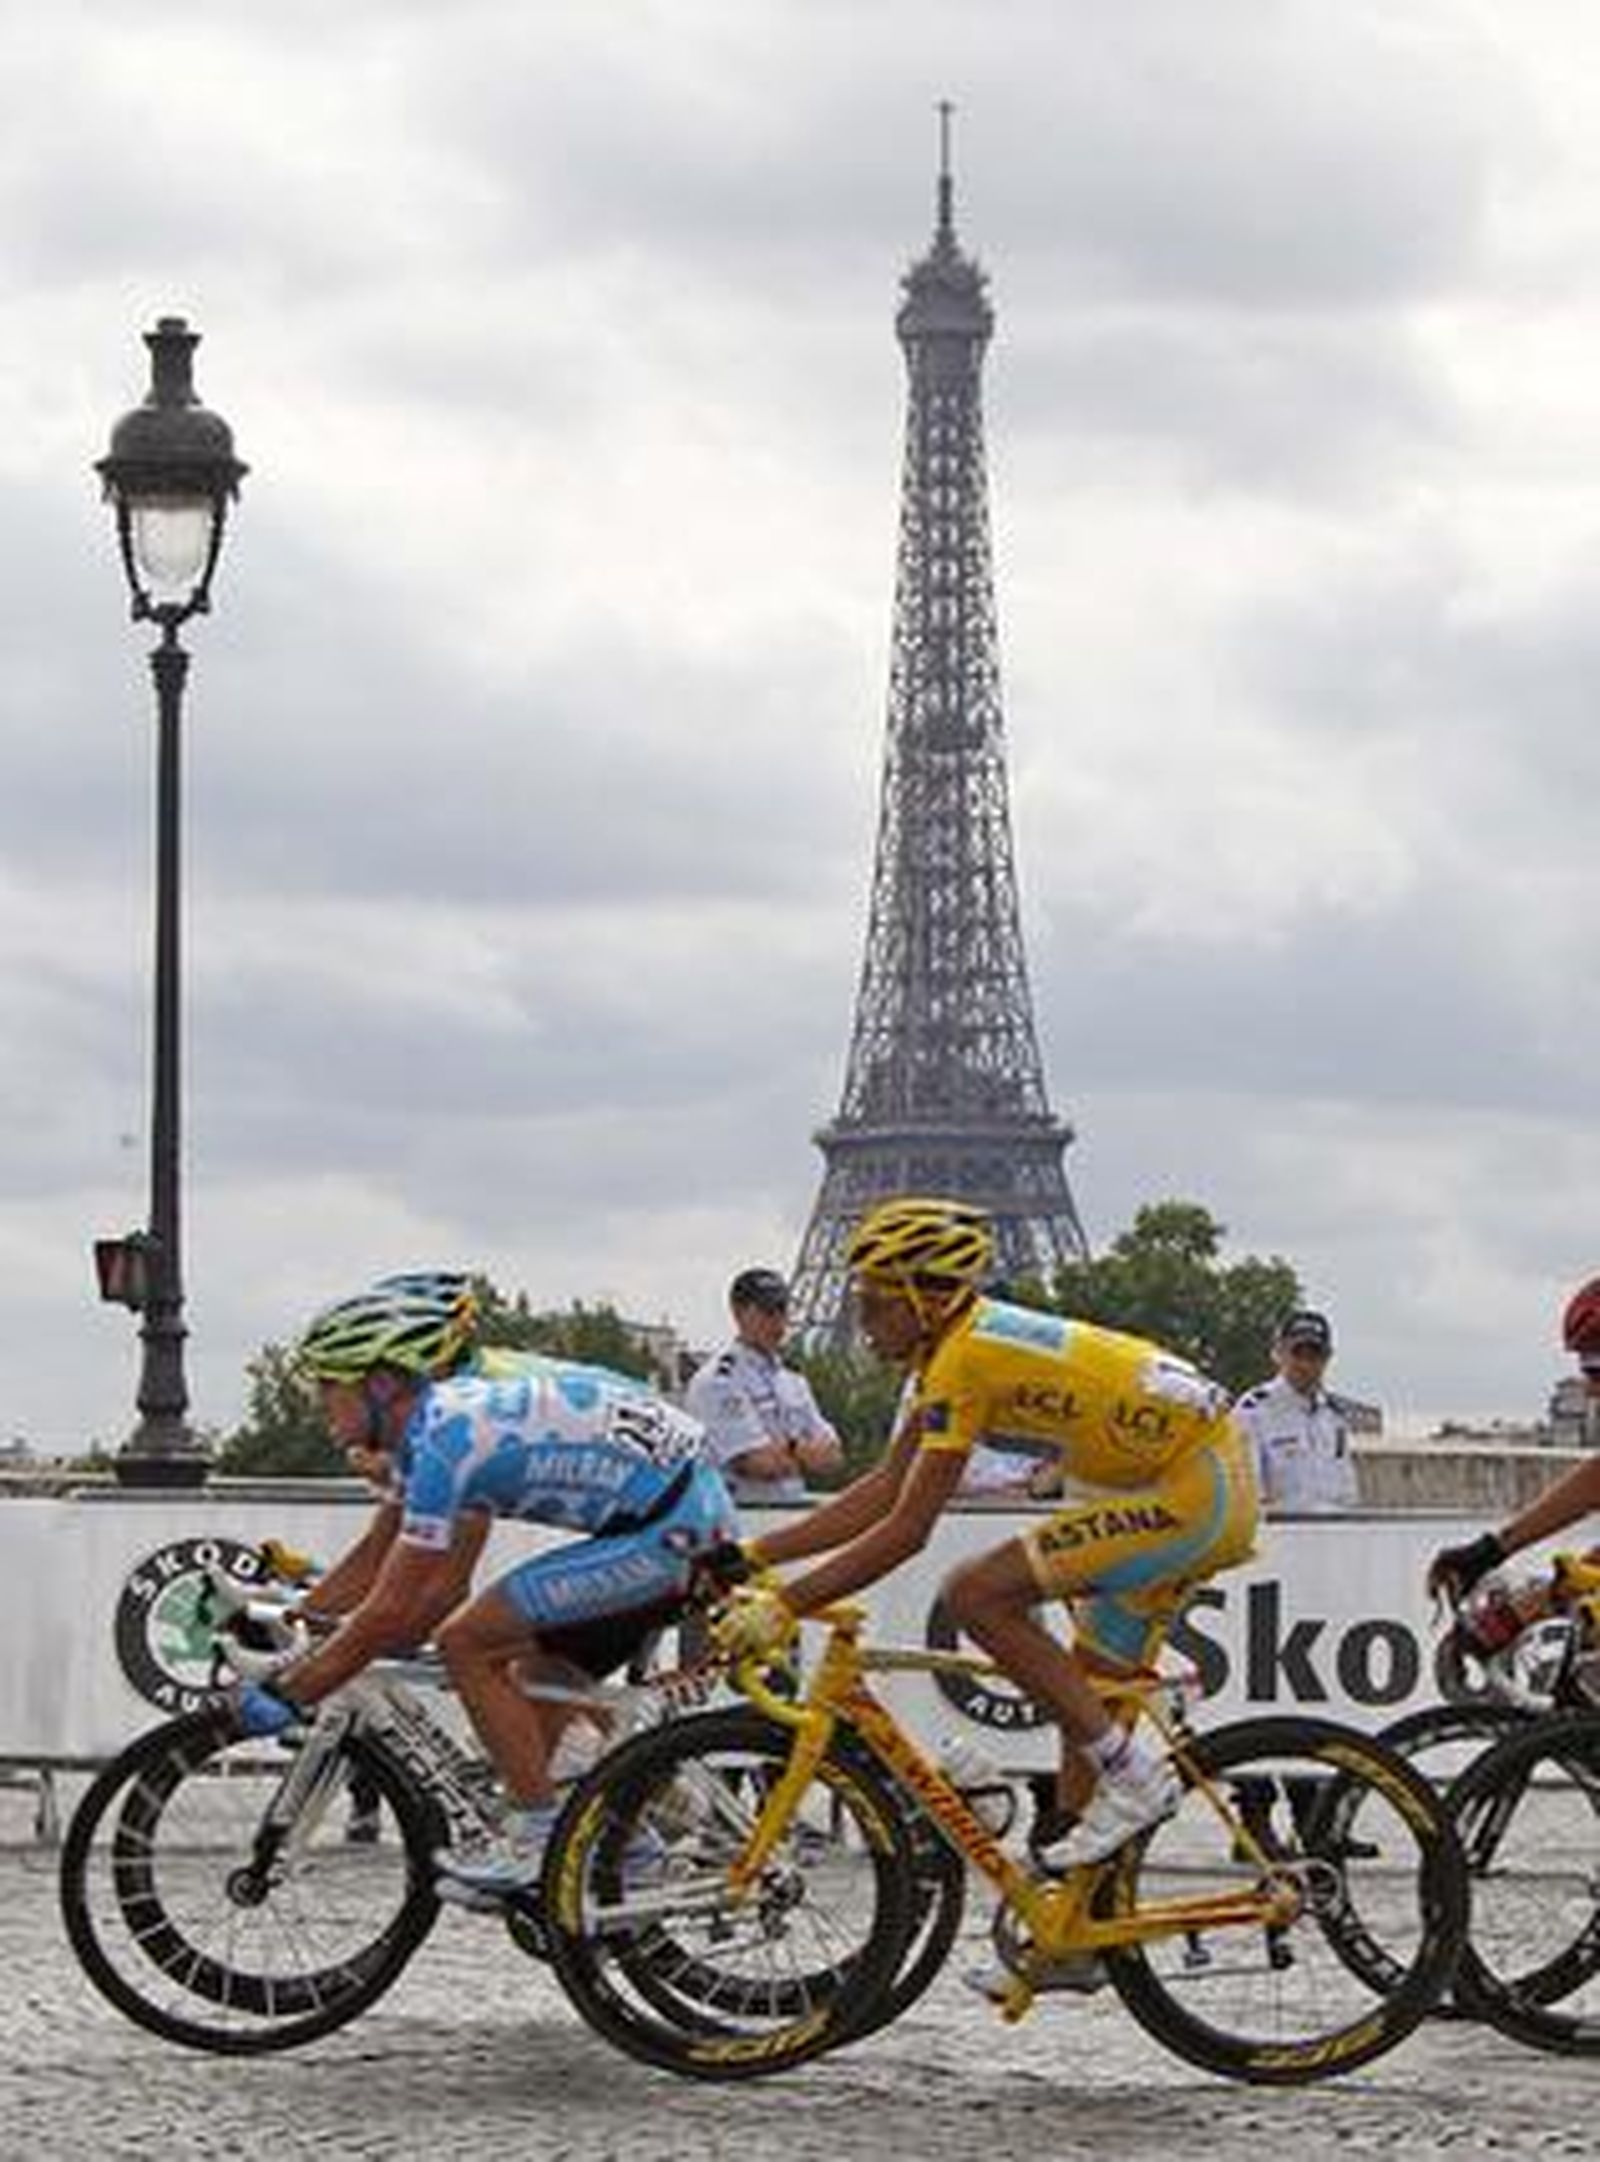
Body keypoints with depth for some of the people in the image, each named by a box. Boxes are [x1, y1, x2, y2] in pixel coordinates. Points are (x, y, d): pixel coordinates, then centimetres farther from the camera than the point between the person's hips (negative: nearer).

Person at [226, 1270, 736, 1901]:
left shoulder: (449, 1430, -18)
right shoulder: (432, 1414, 12)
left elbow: (392, 1612, -17)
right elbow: (372, 1559, 21)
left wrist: (285, 1694, -10)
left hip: (670, 1528, -10)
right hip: (696, 1513, 10)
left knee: (466, 1643, -8)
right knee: (536, 1684, 18)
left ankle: (538, 1843, -4)